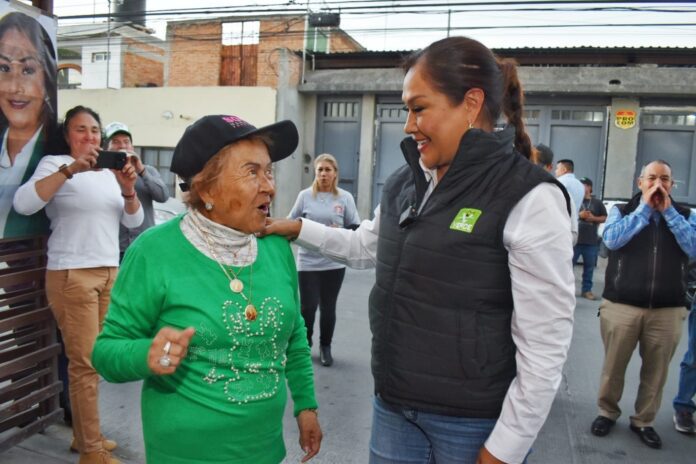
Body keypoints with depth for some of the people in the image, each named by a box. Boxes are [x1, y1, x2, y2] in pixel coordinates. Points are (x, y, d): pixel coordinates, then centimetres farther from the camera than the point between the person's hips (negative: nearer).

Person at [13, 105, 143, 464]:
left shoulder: (109, 171, 14)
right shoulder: (55, 164, -2)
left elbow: (134, 221, 10)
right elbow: (23, 203, -20)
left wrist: (128, 190, -10)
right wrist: (70, 170, -29)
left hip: (109, 272, 6)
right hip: (72, 275, -5)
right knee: (85, 363, -3)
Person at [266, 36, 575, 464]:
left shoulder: (529, 198, -18)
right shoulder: (404, 184, 2)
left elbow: (545, 346, -16)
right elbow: (366, 247, 21)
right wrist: (298, 228, 12)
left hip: (474, 424, -5)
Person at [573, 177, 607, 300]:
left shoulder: (597, 203, 8)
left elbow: (605, 218, 10)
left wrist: (593, 218, -8)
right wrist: (579, 215, -16)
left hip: (591, 241, 2)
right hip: (574, 239, -2)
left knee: (589, 266, 8)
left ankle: (586, 290, 18)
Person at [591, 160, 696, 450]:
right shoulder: (622, 211, 5)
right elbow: (611, 239, -14)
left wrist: (667, 211, -8)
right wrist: (645, 208, -11)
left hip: (667, 311, 2)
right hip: (620, 306, -1)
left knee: (656, 371, 10)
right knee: (613, 366, 9)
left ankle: (644, 421, 28)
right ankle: (607, 412, 29)